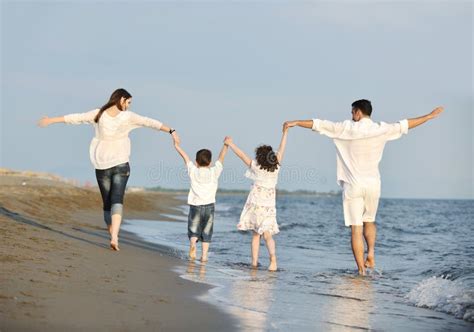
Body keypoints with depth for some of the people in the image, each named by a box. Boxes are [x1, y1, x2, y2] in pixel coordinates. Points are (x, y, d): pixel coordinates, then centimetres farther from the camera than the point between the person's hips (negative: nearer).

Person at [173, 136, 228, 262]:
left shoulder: (193, 171, 2)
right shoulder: (214, 172, 1)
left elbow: (185, 156, 12)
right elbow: (221, 158, 10)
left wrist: (177, 145, 22)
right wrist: (226, 145, 20)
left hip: (195, 205, 0)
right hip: (209, 205, 0)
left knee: (193, 230, 8)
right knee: (206, 232, 8)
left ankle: (192, 243, -21)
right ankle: (204, 255, 1)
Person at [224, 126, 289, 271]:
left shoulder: (256, 167, -7)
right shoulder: (276, 167, -1)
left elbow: (241, 154, 2)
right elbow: (281, 150, 9)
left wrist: (230, 143, 15)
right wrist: (285, 133, 19)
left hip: (255, 204, -1)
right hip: (269, 206, 1)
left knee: (255, 234, 8)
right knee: (267, 234, -3)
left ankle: (254, 261, 6)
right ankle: (273, 259, -24)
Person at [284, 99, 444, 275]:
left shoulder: (347, 128, -5)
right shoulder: (381, 129, 2)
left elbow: (319, 124, -1)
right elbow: (404, 125, 14)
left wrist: (296, 122, 9)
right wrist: (429, 116, 27)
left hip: (353, 185, -3)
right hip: (373, 184, 3)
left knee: (356, 228, -1)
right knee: (369, 221, 24)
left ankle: (361, 268, -5)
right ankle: (371, 253, 3)